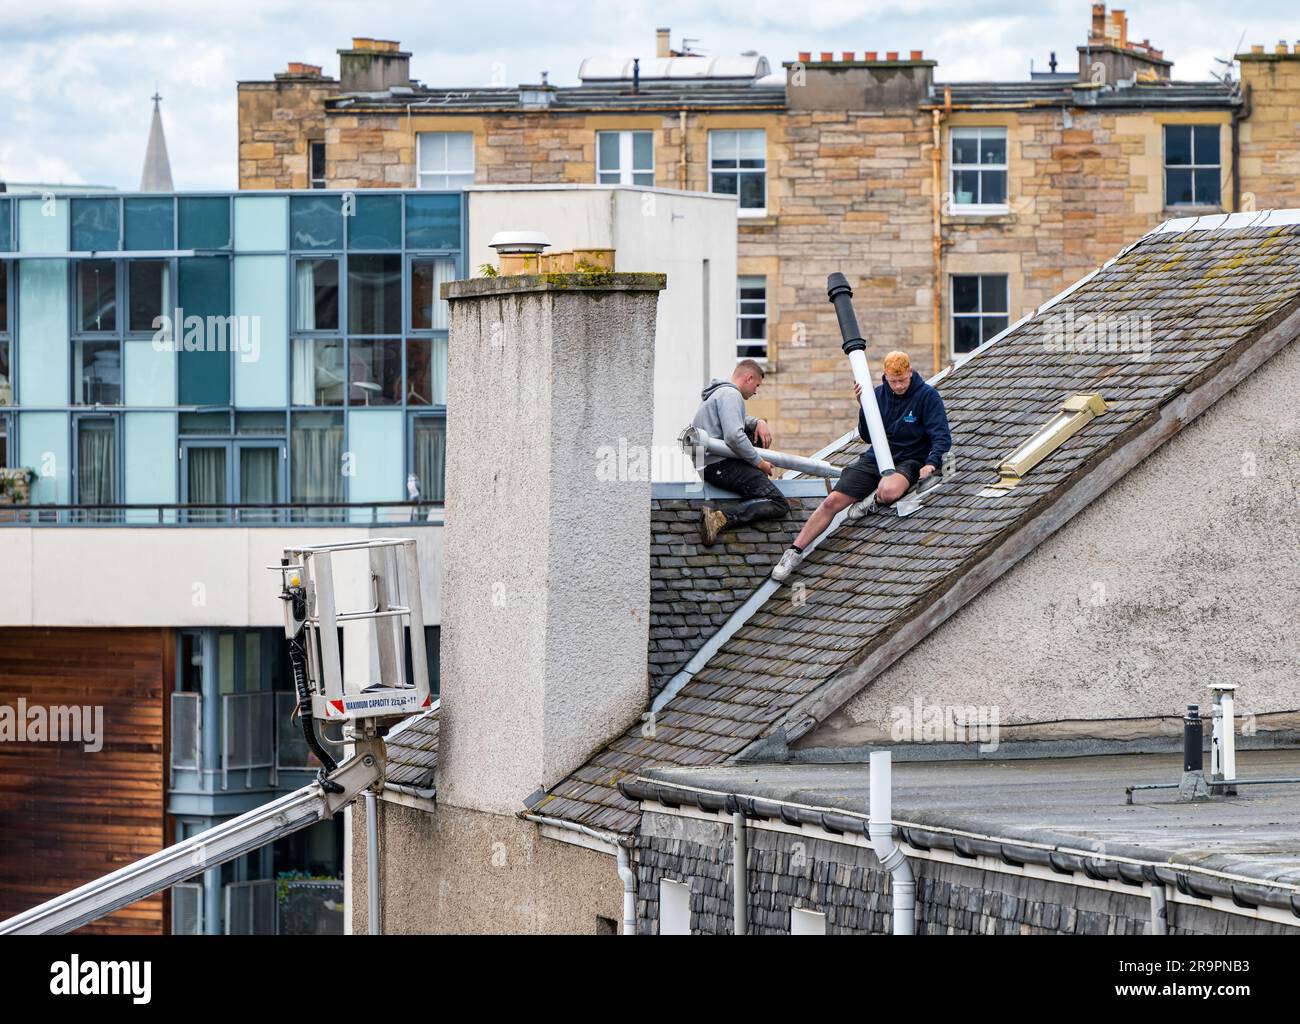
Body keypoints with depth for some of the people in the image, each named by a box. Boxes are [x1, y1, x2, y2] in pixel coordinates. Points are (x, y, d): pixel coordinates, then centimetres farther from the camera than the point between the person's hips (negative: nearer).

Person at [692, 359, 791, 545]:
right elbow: (734, 436, -23)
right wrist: (759, 462, -13)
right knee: (779, 504, -18)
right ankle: (721, 518, -31)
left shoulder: (720, 393, 22)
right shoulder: (730, 395, -11)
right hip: (721, 466, -11)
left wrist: (758, 422, 14)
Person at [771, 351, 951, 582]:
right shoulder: (879, 394, 5)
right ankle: (794, 553, -7)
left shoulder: (927, 396, -7)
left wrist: (931, 463, -27)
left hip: (909, 461, -4)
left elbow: (942, 437, -10)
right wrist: (862, 407, -8)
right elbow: (868, 437, 6)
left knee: (888, 490, -41)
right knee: (833, 501, -12)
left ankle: (874, 500, -4)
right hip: (875, 458, 4)